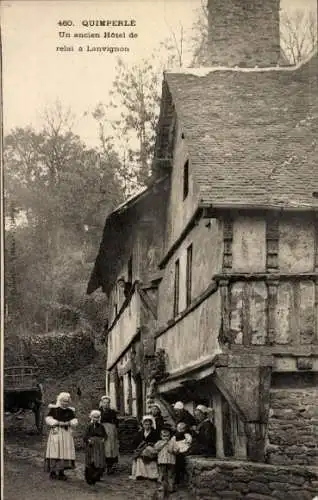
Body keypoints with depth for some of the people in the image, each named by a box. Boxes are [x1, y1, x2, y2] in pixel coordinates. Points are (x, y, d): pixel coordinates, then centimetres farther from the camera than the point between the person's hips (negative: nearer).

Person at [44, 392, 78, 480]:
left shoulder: (70, 411, 11)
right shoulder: (54, 409, 0)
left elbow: (74, 421, 5)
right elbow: (48, 419, -7)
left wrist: (68, 423, -16)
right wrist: (58, 423, -16)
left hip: (66, 434, 4)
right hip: (56, 433, -4)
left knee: (65, 452, 0)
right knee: (55, 451, -8)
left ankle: (61, 472, 6)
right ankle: (52, 471, -4)